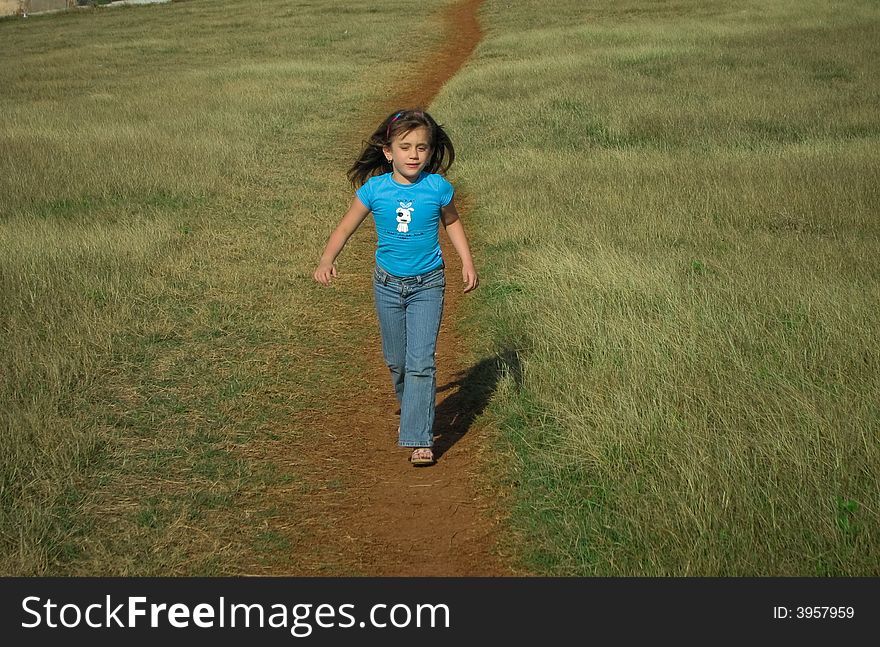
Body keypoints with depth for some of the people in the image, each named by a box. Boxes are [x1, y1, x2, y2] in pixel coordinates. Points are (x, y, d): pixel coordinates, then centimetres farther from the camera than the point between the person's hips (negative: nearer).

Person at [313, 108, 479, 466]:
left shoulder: (437, 188, -10)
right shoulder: (374, 189, -10)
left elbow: (452, 222, 10)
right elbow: (346, 226, -1)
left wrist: (467, 263, 5)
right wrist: (327, 260, -16)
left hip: (427, 285, -2)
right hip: (388, 284, 2)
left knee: (421, 361, -12)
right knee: (396, 361, 15)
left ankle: (419, 438, -9)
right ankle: (410, 410, 43)